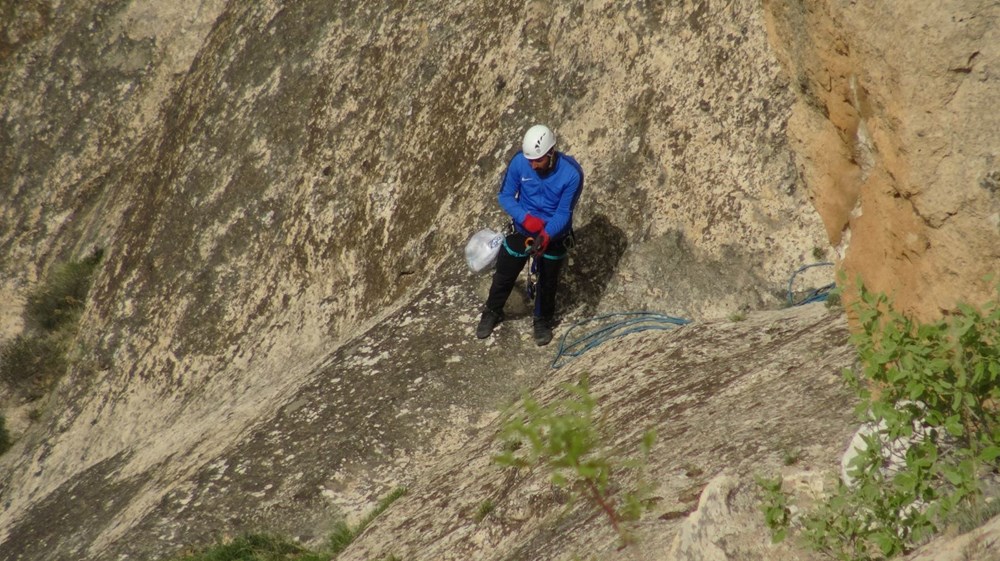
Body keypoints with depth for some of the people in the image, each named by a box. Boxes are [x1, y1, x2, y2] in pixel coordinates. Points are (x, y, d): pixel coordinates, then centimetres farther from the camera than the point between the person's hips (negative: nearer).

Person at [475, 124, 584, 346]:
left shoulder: (572, 173, -30)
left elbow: (563, 213, -23)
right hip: (522, 229, 1)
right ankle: (492, 312, 42)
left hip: (554, 235, -1)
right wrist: (526, 218, -29)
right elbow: (505, 196, -13)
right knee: (504, 275, 15)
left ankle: (543, 321, 44)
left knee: (548, 282, 18)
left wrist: (545, 236, -39)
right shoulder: (519, 162, -24)